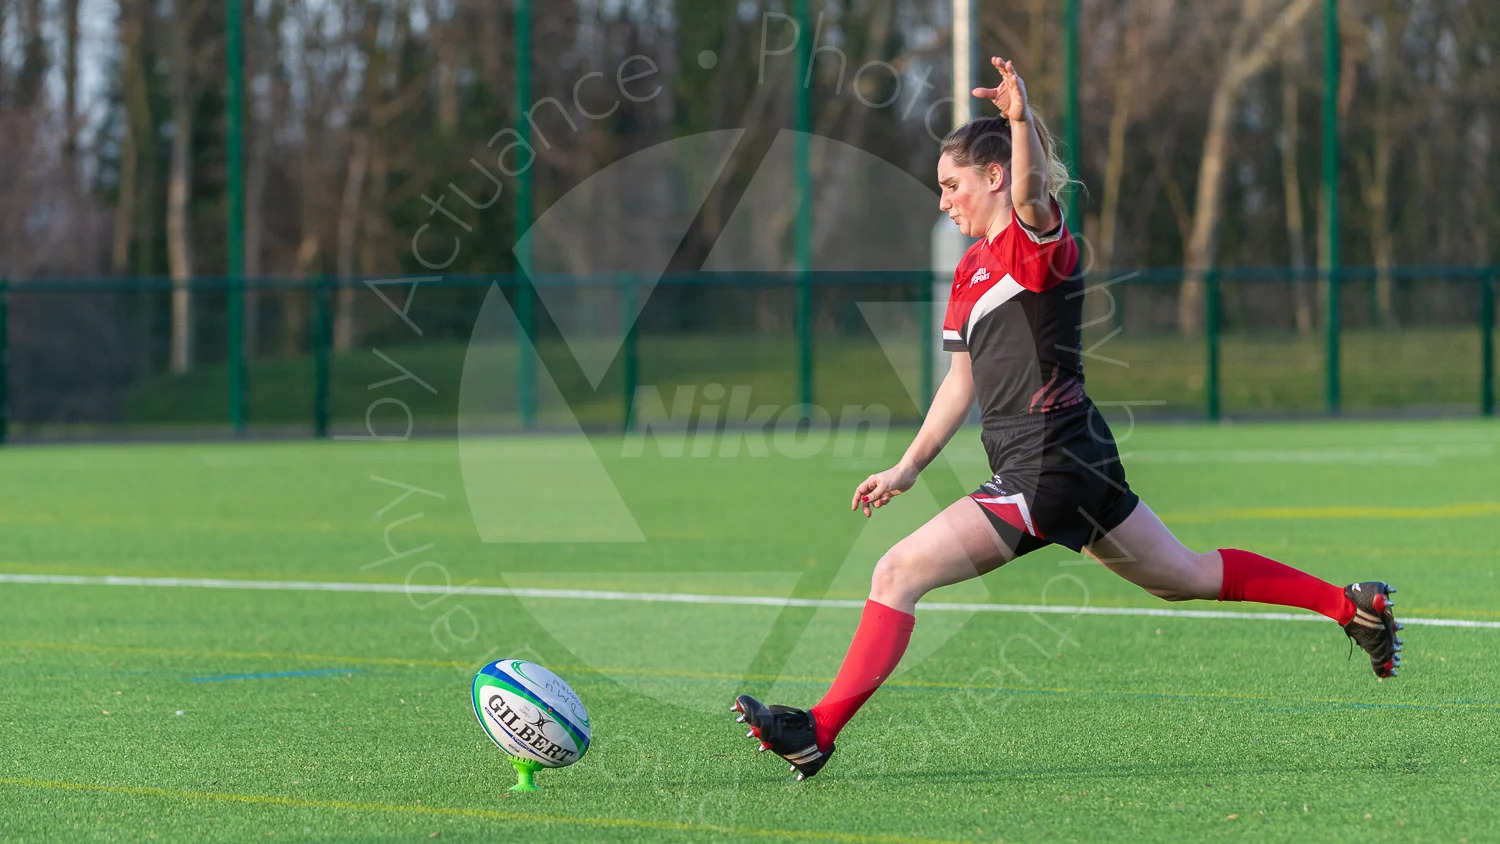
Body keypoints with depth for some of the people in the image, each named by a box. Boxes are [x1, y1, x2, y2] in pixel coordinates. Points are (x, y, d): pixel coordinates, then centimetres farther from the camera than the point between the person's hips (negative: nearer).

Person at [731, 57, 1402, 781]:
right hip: (1071, 461, 10)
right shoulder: (972, 268, 18)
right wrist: (909, 466, 21)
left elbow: (1032, 193, -33)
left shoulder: (1039, 240, -9)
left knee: (898, 573, -14)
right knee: (1186, 577, 20)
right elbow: (964, 379, 25)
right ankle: (1353, 605, 27)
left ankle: (820, 732, -15)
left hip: (1048, 469, -10)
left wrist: (1021, 119, -52)